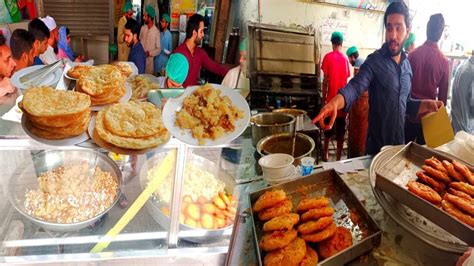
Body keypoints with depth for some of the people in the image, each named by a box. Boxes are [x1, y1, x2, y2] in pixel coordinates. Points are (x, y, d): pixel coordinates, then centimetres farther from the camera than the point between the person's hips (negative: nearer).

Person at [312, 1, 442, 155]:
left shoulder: (407, 65, 6)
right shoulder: (374, 61, -13)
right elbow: (355, 87, -30)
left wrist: (426, 104, 0)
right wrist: (334, 103, -50)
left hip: (399, 144, 6)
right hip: (377, 147, -6)